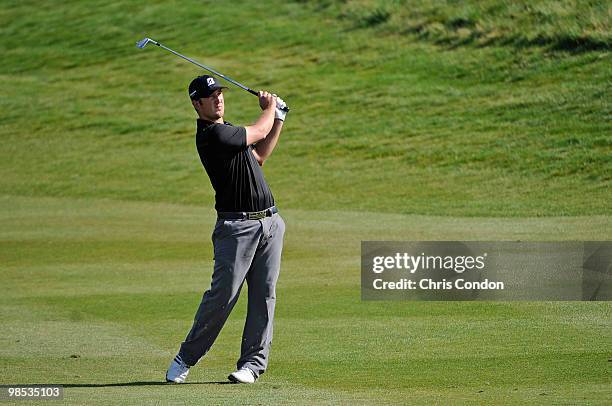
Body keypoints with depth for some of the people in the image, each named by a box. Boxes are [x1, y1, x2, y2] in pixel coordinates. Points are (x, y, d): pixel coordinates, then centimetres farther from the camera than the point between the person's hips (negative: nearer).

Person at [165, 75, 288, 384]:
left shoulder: (226, 130, 18)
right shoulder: (212, 134, -14)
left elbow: (258, 156, 28)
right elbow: (259, 132, -4)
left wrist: (278, 119, 23)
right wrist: (269, 107, 17)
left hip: (269, 220, 9)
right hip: (236, 225, -9)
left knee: (264, 295, 3)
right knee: (223, 294, -11)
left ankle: (253, 362, 7)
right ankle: (186, 358, 1)